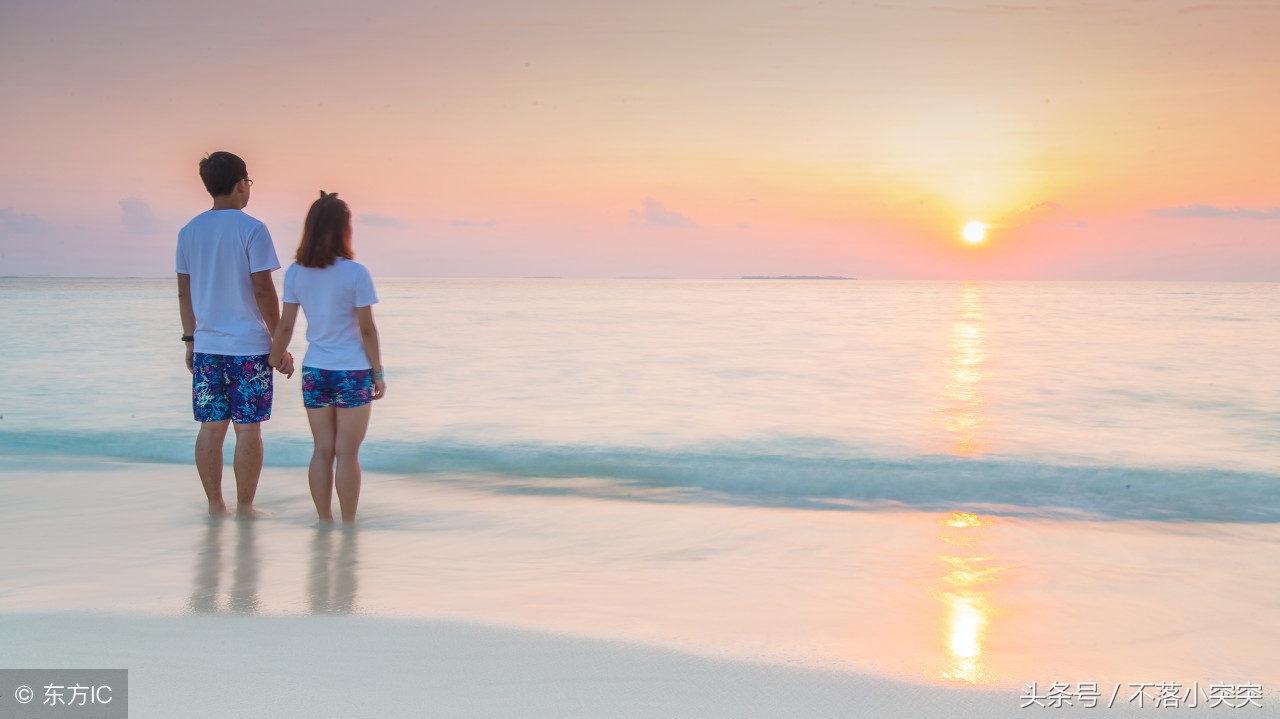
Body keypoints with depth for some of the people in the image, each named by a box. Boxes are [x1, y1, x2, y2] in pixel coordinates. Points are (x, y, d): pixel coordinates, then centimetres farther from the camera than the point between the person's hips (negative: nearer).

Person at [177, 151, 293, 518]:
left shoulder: (189, 231, 7)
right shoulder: (252, 230, -10)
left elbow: (184, 292, 12)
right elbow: (263, 291, -11)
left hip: (206, 345, 5)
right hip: (249, 346, -5)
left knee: (211, 428, 9)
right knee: (248, 429, 2)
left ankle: (215, 506, 15)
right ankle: (244, 509, 7)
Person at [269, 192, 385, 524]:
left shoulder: (295, 273, 0)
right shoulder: (355, 273, -11)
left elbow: (285, 325, 4)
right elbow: (367, 329, -10)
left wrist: (277, 355, 22)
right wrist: (378, 372, -1)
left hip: (314, 371, 4)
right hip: (352, 371, -4)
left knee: (322, 451, 11)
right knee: (347, 452, 2)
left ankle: (324, 521, 16)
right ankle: (348, 524, 7)